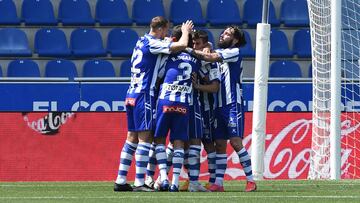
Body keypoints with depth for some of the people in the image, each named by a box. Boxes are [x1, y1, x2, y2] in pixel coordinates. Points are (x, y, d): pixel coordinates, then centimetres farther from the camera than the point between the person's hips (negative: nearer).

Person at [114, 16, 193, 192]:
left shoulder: (142, 42, 15)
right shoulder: (152, 44, -12)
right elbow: (182, 45, -17)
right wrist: (185, 31, 4)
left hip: (132, 96, 9)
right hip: (144, 95, -9)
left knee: (132, 138, 10)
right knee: (145, 137, -8)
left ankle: (121, 181, 9)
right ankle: (139, 182, -11)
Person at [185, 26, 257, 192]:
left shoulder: (235, 52, -3)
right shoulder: (219, 53, 20)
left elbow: (211, 57, -17)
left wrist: (190, 50, -15)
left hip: (233, 104, -7)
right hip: (219, 105, 7)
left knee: (236, 142, -11)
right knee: (220, 144, 4)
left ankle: (251, 180, -6)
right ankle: (218, 183, 3)